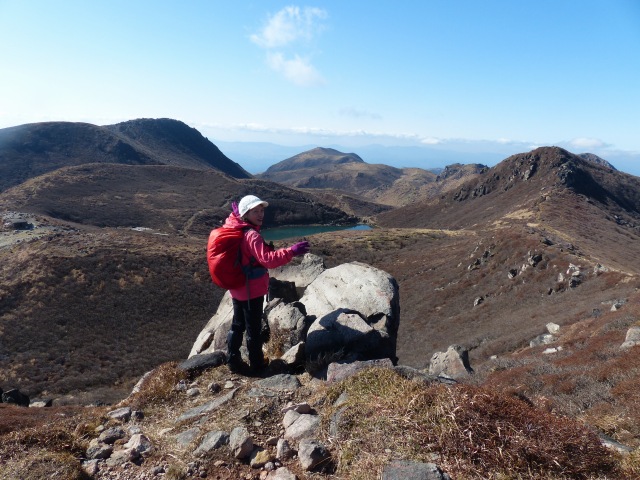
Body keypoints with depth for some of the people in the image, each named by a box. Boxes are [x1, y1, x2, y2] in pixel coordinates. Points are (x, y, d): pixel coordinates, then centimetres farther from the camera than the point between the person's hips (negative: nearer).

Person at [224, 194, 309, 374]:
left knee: (237, 325, 21)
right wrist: (291, 251, -38)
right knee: (254, 329, 6)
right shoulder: (252, 235, -24)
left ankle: (233, 360, 32)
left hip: (237, 288, 9)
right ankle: (257, 364, 22)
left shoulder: (233, 226, 3)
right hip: (252, 290, -9)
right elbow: (268, 259, -34)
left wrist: (236, 212, 37)